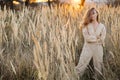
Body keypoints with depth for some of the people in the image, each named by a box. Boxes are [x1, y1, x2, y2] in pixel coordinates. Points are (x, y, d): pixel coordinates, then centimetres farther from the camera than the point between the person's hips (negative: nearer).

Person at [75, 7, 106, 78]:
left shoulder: (102, 26, 3)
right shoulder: (86, 26, 1)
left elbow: (102, 39, -3)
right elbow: (87, 38, -11)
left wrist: (92, 38, -7)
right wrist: (97, 38, -8)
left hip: (98, 48, 1)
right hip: (88, 47, -1)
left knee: (98, 68, 9)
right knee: (81, 65, -5)